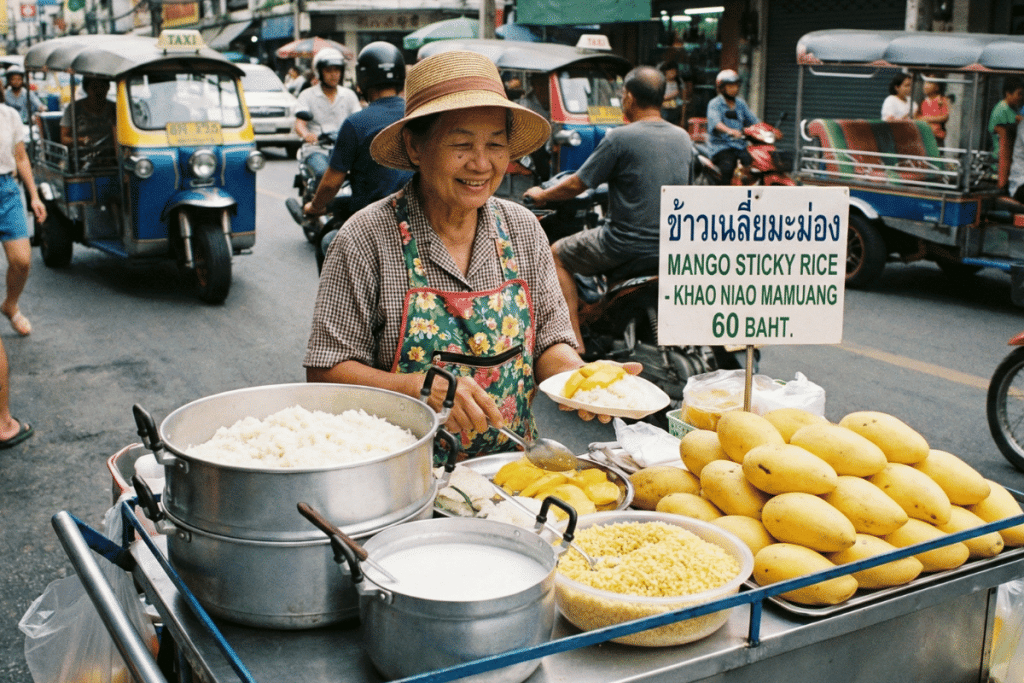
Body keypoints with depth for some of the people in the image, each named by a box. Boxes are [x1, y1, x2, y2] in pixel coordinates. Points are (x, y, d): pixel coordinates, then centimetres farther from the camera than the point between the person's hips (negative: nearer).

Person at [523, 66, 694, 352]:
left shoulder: (620, 138, -15)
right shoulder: (683, 138, 5)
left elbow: (576, 185, -9)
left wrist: (542, 194, 10)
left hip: (628, 244, -7)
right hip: (674, 244, 7)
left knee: (557, 255, 13)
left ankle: (576, 340, 6)